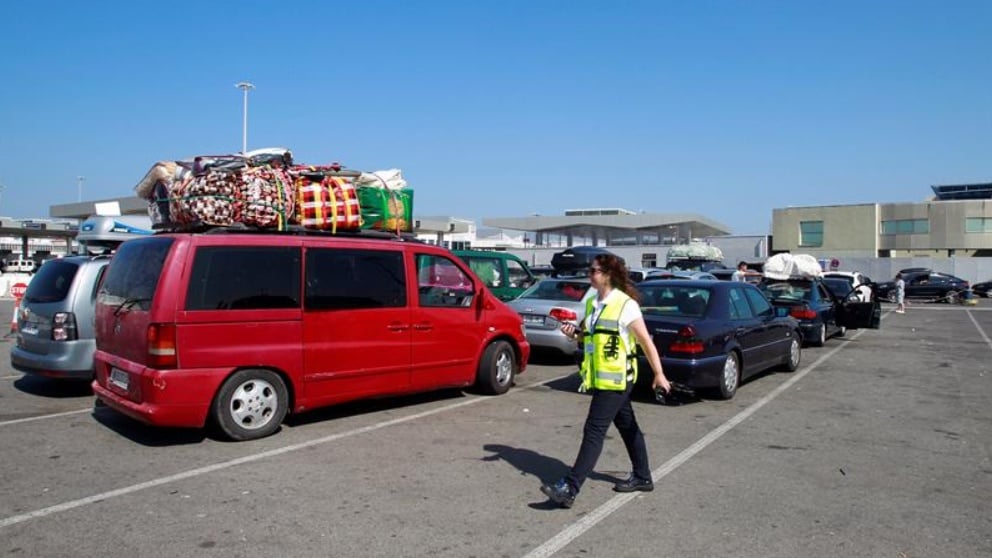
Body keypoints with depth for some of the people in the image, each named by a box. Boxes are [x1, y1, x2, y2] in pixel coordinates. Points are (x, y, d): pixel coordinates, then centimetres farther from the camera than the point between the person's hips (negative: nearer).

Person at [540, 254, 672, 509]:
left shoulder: (625, 305, -14)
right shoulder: (592, 304, 9)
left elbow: (646, 341, -11)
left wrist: (659, 374, -11)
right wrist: (575, 333, -2)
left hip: (615, 379, -8)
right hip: (600, 378, 8)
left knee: (594, 431, -9)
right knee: (628, 427, 19)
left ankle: (570, 488, -9)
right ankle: (642, 477, 33)